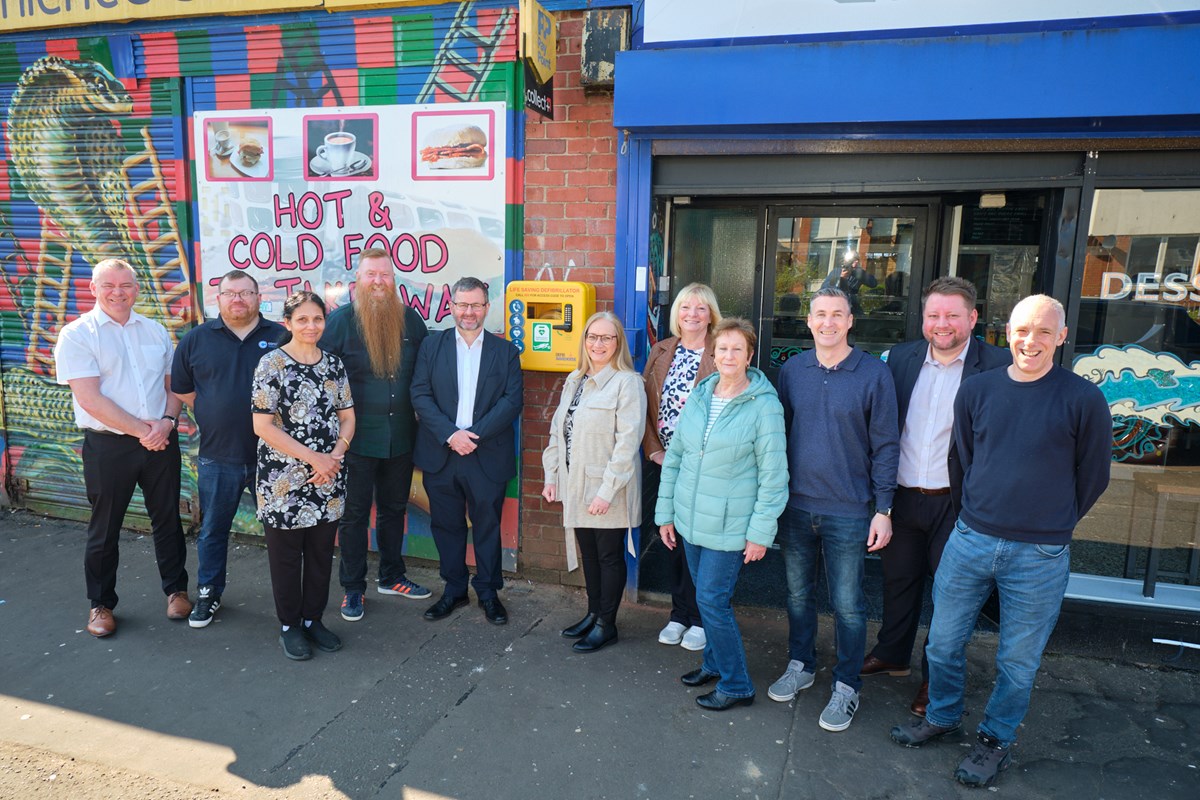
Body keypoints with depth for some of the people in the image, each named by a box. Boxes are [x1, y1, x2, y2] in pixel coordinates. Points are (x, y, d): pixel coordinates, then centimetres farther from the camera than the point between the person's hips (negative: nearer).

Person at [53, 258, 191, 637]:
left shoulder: (155, 332, 8)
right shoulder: (77, 334, -5)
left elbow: (174, 385, 11)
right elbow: (89, 398, -13)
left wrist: (167, 421, -9)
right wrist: (141, 431, -14)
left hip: (161, 442, 3)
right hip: (108, 446, -3)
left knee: (168, 519, 12)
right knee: (105, 529, 10)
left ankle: (176, 589, 29)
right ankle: (101, 603, 27)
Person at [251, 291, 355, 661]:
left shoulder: (333, 363, 6)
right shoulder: (272, 363, -8)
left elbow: (347, 416, 9)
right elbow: (263, 425, -13)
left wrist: (335, 456, -8)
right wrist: (312, 457, -15)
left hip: (328, 476, 4)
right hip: (284, 477, -4)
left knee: (321, 551, 12)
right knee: (286, 553, 8)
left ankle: (313, 619, 28)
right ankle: (289, 625, 24)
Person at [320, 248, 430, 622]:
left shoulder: (411, 320, 3)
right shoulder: (340, 321, -8)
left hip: (401, 438, 4)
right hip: (357, 440, -4)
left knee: (394, 509, 17)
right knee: (355, 515, 7)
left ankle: (392, 577, 34)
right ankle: (353, 588, 22)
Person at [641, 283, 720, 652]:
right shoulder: (661, 351, 9)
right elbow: (649, 404, 8)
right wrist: (654, 450, 0)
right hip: (663, 460, 5)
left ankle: (699, 619, 19)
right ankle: (679, 614, 28)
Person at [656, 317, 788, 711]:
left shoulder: (764, 405, -12)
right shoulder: (699, 396, 5)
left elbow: (773, 475, -11)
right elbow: (674, 456, 10)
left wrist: (761, 532, -12)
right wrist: (665, 512, 9)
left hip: (730, 525, -5)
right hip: (690, 519, 6)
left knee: (712, 600, -3)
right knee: (708, 597, 17)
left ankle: (736, 685, 15)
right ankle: (715, 663, 38)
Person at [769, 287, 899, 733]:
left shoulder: (873, 374, -7)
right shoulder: (792, 370, 3)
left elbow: (885, 446, -5)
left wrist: (883, 509, -8)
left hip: (848, 512, -3)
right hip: (796, 506, 4)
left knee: (847, 604, 7)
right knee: (798, 593, 16)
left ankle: (846, 687, 24)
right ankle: (800, 666, 36)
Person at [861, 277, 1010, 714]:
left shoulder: (997, 365, -10)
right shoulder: (901, 358, 2)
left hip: (957, 502, -4)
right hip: (902, 495, 4)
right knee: (898, 580, 19)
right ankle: (891, 655, 40)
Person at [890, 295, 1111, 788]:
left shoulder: (1083, 399, -10)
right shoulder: (977, 390, 0)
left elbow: (1092, 478, 2)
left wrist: (1049, 525, 11)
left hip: (1039, 557, -3)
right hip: (970, 540, 3)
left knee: (1017, 660, 13)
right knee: (943, 641, 13)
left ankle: (996, 740, 34)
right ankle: (942, 717, 37)